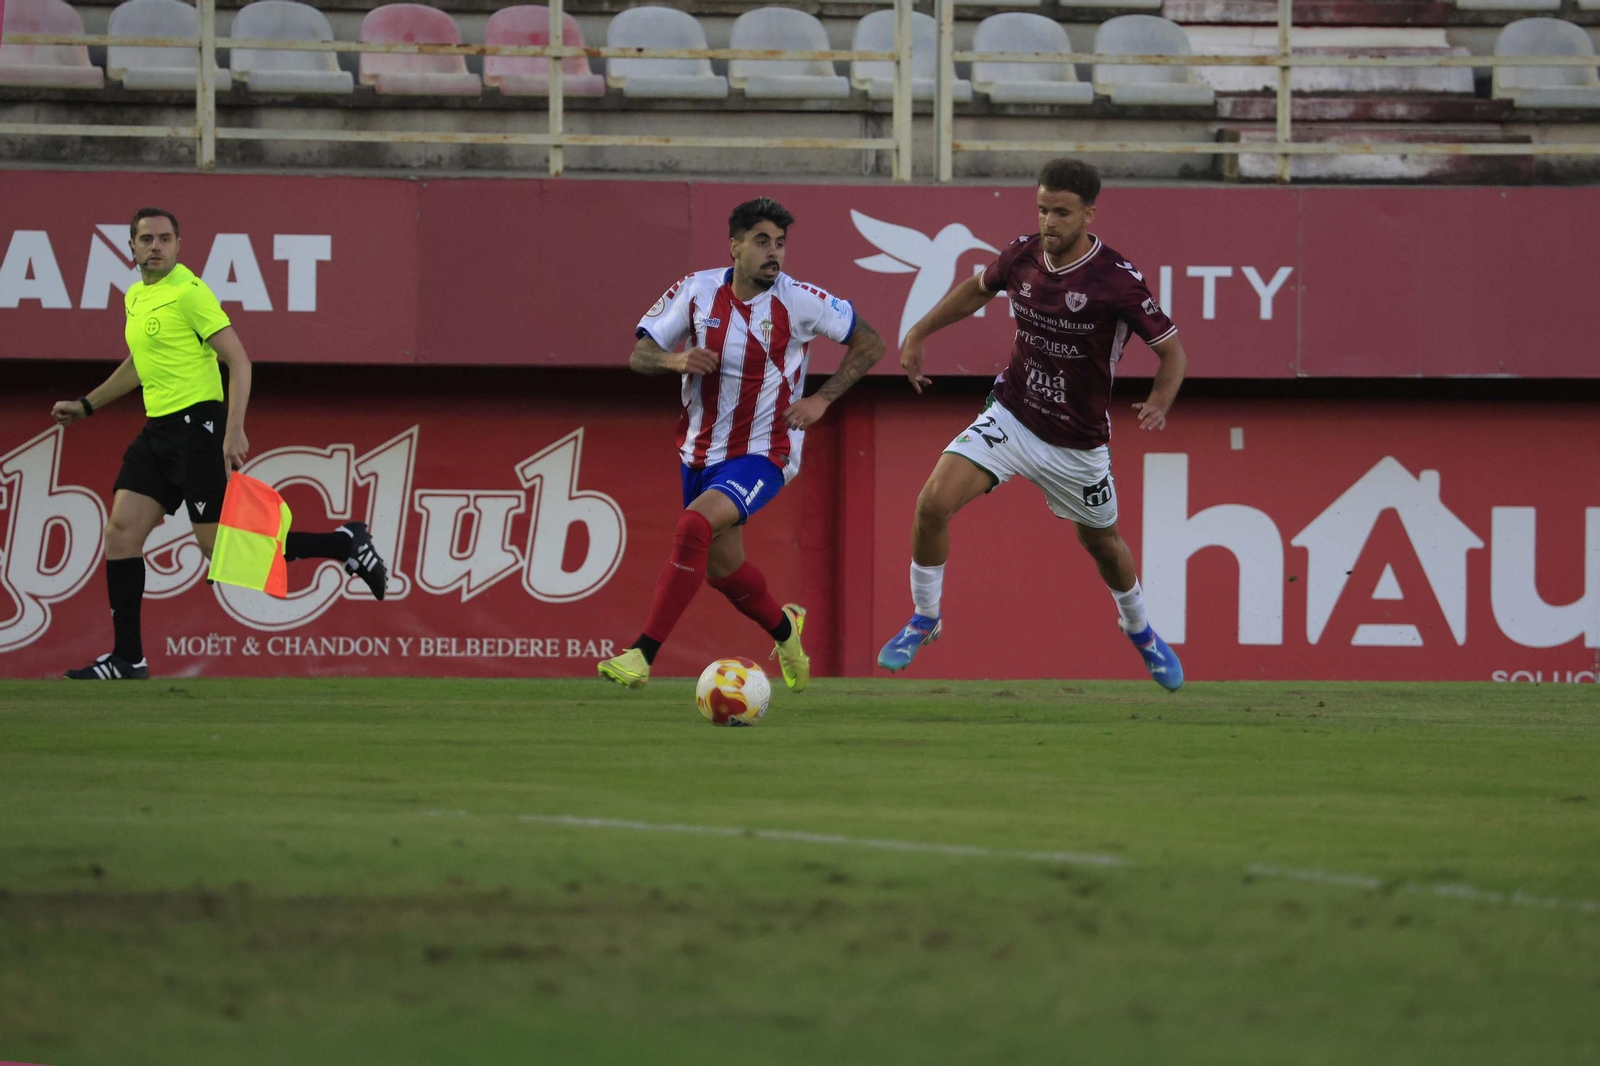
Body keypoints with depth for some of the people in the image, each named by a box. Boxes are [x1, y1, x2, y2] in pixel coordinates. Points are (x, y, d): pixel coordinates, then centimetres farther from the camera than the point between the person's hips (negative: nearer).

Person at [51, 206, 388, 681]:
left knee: (220, 545, -9)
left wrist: (234, 431, -24)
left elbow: (239, 361, -16)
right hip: (157, 429, 8)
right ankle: (127, 659, 4)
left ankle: (343, 544, 2)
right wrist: (85, 405, 32)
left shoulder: (190, 293, -12)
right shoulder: (135, 298, 14)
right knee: (122, 531, 0)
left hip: (197, 424, -8)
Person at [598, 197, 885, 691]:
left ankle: (642, 655, -29)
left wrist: (821, 399, -9)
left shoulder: (799, 301, -13)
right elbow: (639, 356, 0)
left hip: (763, 455, -5)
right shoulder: (697, 290, -6)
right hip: (701, 450, 5)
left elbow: (869, 343, -1)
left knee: (694, 526, -28)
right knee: (721, 566, 14)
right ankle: (784, 628, 46)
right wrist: (676, 360, -22)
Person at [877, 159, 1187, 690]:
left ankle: (1140, 631, 49)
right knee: (933, 503, -17)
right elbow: (978, 288, 16)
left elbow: (1172, 350, -14)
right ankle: (923, 621, 4)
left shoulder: (1118, 280, -21)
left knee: (1102, 543, 17)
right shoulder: (1023, 255, -8)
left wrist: (1159, 404, -33)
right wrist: (917, 334, 15)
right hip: (1011, 416, 2)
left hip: (1077, 442, -2)